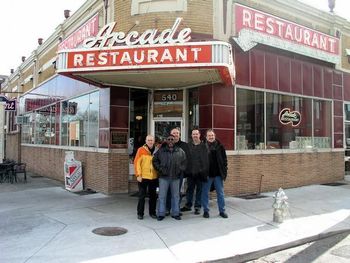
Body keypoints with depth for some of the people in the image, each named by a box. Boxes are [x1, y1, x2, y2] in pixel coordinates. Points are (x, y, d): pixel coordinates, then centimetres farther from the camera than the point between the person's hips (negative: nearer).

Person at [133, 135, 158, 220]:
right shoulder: (141, 150, -4)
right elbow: (136, 162, -7)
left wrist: (159, 174, 9)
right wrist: (138, 175, -13)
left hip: (154, 177, 3)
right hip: (143, 177, -3)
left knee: (153, 196, 11)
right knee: (142, 196, 3)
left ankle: (152, 212, 23)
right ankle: (140, 213, 14)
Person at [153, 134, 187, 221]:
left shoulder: (180, 151, 7)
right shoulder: (160, 151, 3)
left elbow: (184, 162, 11)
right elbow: (155, 161, 6)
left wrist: (181, 170, -1)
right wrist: (160, 169, -4)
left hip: (176, 177, 1)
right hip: (163, 177, -1)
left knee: (176, 196, 9)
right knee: (162, 196, 2)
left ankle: (175, 213, 21)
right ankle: (161, 214, 12)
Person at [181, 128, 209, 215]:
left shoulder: (203, 146, -3)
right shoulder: (188, 146, 6)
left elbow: (206, 159, -6)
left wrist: (205, 171, -13)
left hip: (200, 172, -2)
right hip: (191, 172, 2)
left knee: (199, 190, 7)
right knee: (189, 189, 12)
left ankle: (197, 207, 18)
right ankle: (188, 205, 26)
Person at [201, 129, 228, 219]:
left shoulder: (220, 146, 3)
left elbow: (224, 159, 5)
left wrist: (224, 172, -1)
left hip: (218, 174, 2)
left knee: (220, 193, 9)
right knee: (205, 193, 7)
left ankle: (222, 211, 20)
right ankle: (206, 211, 19)